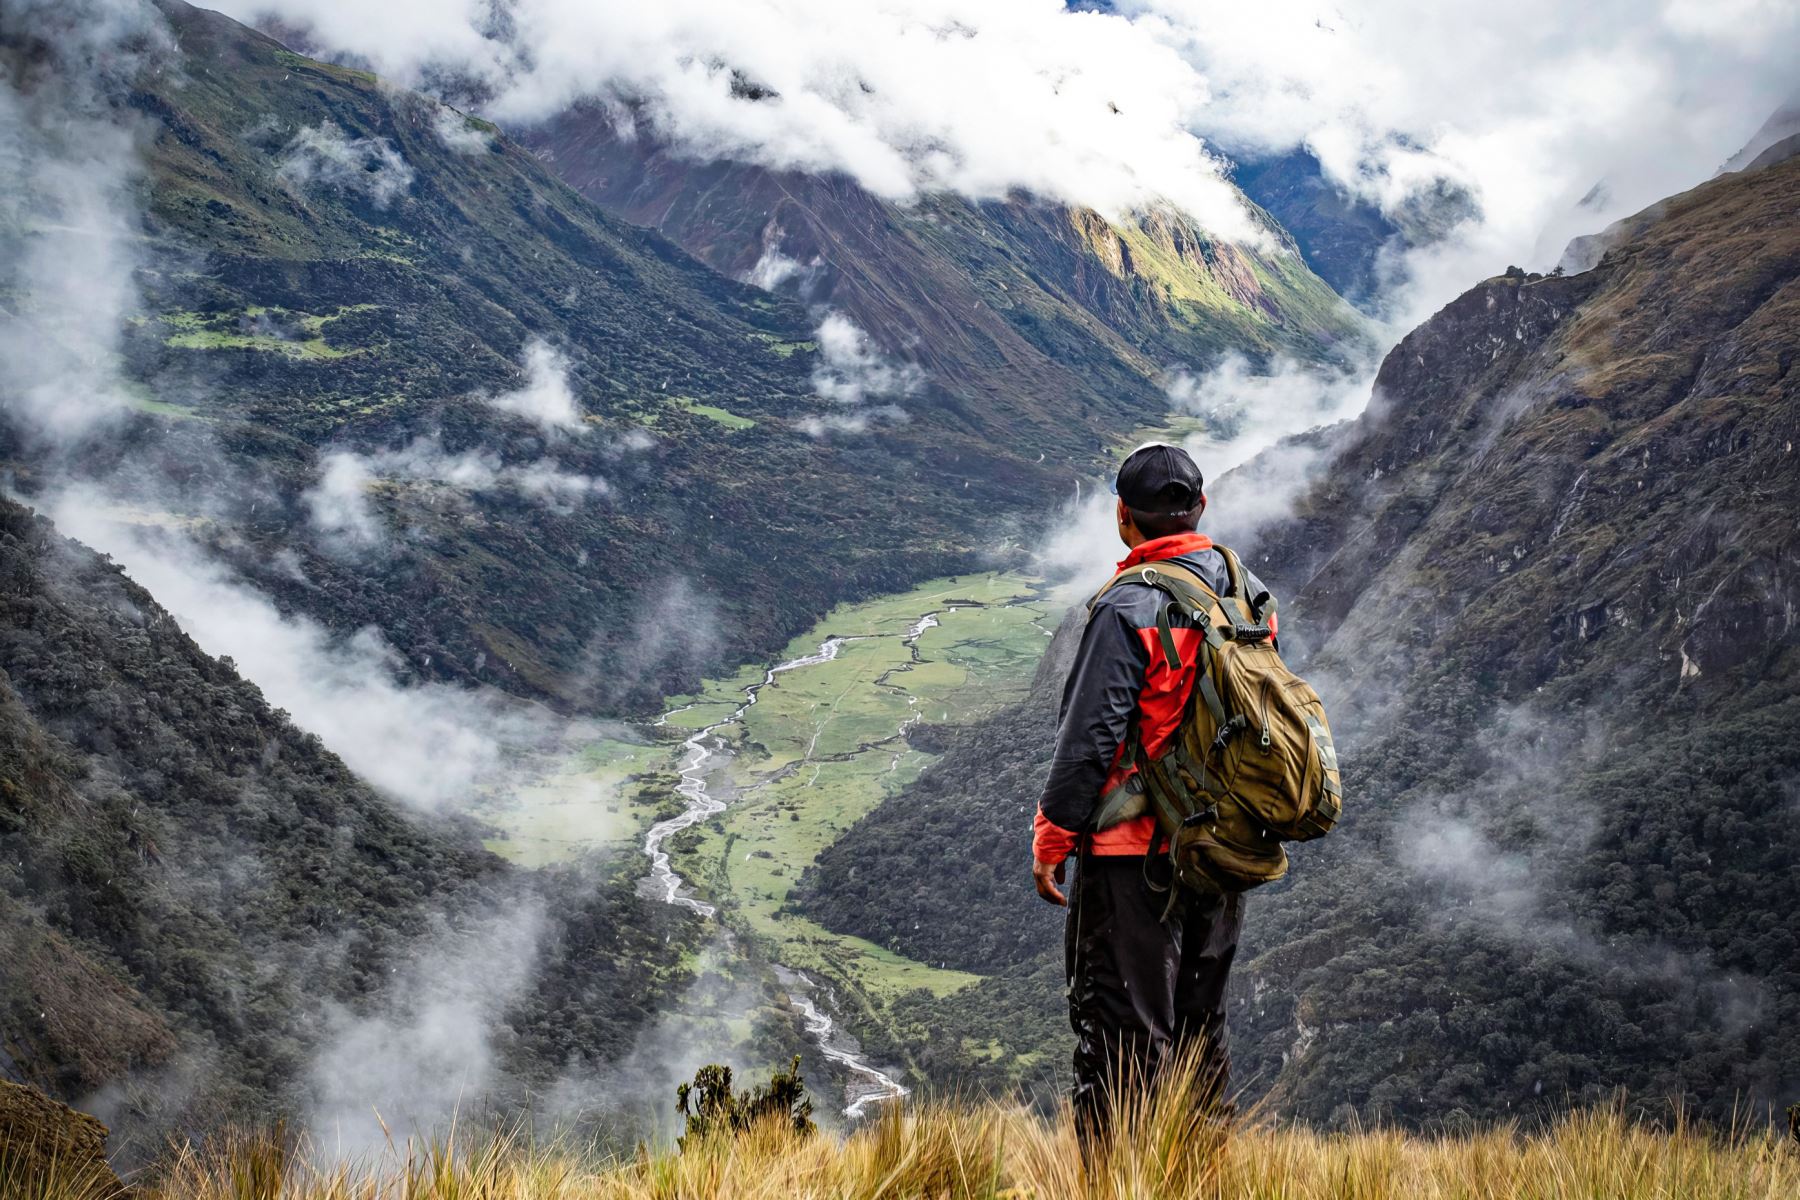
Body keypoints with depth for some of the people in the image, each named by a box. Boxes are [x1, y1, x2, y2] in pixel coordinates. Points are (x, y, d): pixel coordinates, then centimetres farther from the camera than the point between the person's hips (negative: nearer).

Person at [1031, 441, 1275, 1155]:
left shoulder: (1130, 608, -18)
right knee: (1199, 1027, 18)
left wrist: (1051, 838, -8)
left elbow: (1091, 736, -18)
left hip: (1134, 854, -7)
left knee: (1119, 1030, -1)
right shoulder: (1250, 592, 6)